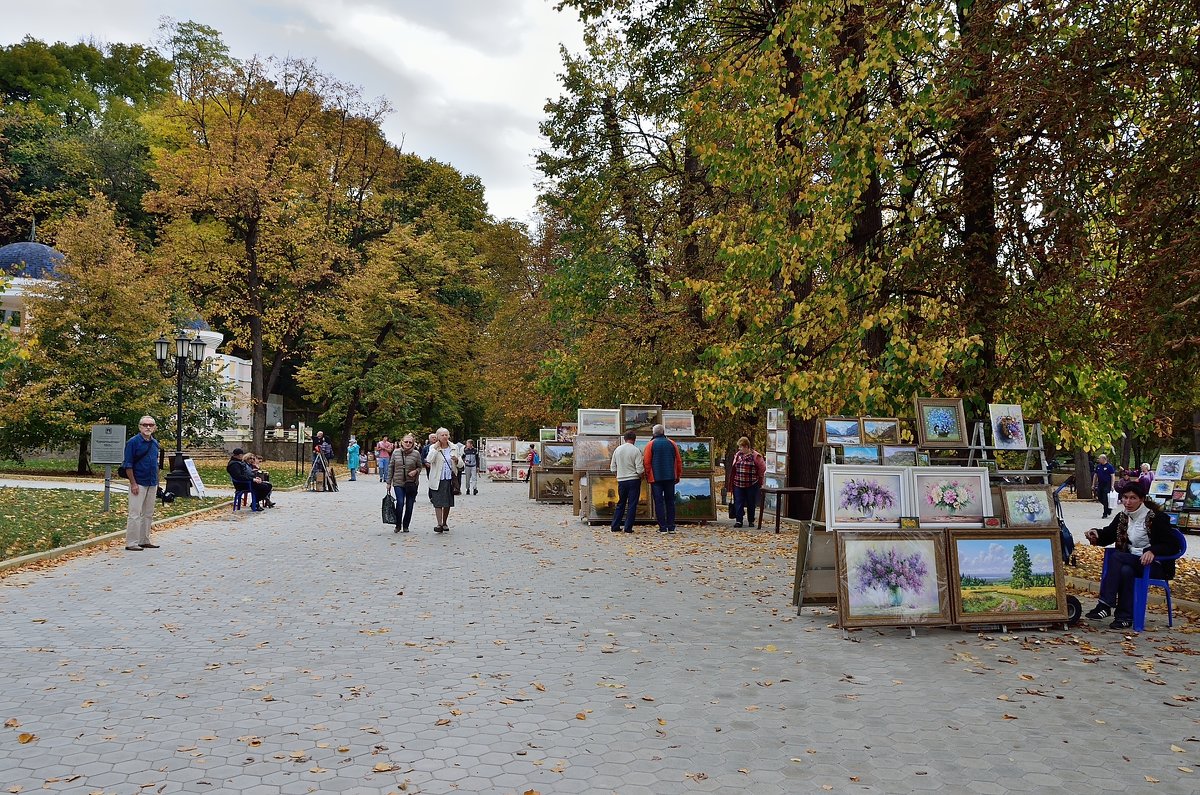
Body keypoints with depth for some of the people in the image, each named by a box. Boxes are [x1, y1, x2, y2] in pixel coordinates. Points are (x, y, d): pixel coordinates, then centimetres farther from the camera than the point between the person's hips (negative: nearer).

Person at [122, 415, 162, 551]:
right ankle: (131, 543, -3)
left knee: (148, 514, 12)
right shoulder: (133, 442, -9)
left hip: (152, 484, 7)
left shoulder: (155, 443, 12)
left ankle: (144, 541, 20)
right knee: (135, 514, -6)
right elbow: (128, 465, -12)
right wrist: (133, 484, -16)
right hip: (139, 484, -7)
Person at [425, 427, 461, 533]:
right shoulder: (433, 448, -1)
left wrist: (456, 460, -12)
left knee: (448, 503, 9)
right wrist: (436, 446, -17)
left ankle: (444, 523, 23)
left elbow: (460, 465, 11)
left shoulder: (453, 448, 7)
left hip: (450, 480, 3)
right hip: (437, 480, -3)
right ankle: (439, 524, -6)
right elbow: (429, 460, -19)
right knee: (438, 502, -7)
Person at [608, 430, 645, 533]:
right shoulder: (636, 451, -11)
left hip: (621, 481, 4)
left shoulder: (617, 450, 2)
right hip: (634, 480, -4)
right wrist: (641, 474, 7)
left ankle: (615, 526, 14)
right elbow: (640, 470, -13)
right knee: (632, 505, 3)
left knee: (620, 504, 15)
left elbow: (612, 468, 6)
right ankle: (628, 528, 1)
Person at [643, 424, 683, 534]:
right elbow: (679, 461, 8)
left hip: (656, 478, -3)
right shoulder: (672, 444, 6)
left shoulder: (651, 444, -2)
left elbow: (646, 462, -5)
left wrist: (648, 475, 4)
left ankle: (663, 527, -4)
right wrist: (678, 476, 15)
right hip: (670, 478, 3)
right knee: (670, 501, 9)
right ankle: (671, 527, 6)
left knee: (659, 502, 0)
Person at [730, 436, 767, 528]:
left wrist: (759, 479, 5)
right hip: (738, 484, 3)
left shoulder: (755, 456, -7)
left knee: (751, 503, 6)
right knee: (738, 502, -2)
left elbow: (762, 468, 0)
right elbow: (734, 468, 16)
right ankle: (738, 520, -1)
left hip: (752, 484, -3)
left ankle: (751, 521, 17)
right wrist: (734, 479, 12)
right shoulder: (737, 455, 7)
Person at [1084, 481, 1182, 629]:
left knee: (1115, 556, -29)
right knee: (1125, 571, -33)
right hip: (1131, 561, 5)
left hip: (1156, 566, -5)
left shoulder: (1157, 517, -9)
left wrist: (1152, 551, -32)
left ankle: (1105, 605, -30)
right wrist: (1096, 534, -10)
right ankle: (1126, 617, -27)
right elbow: (1107, 535, 14)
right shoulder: (1122, 517, 10)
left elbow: (1172, 545, -13)